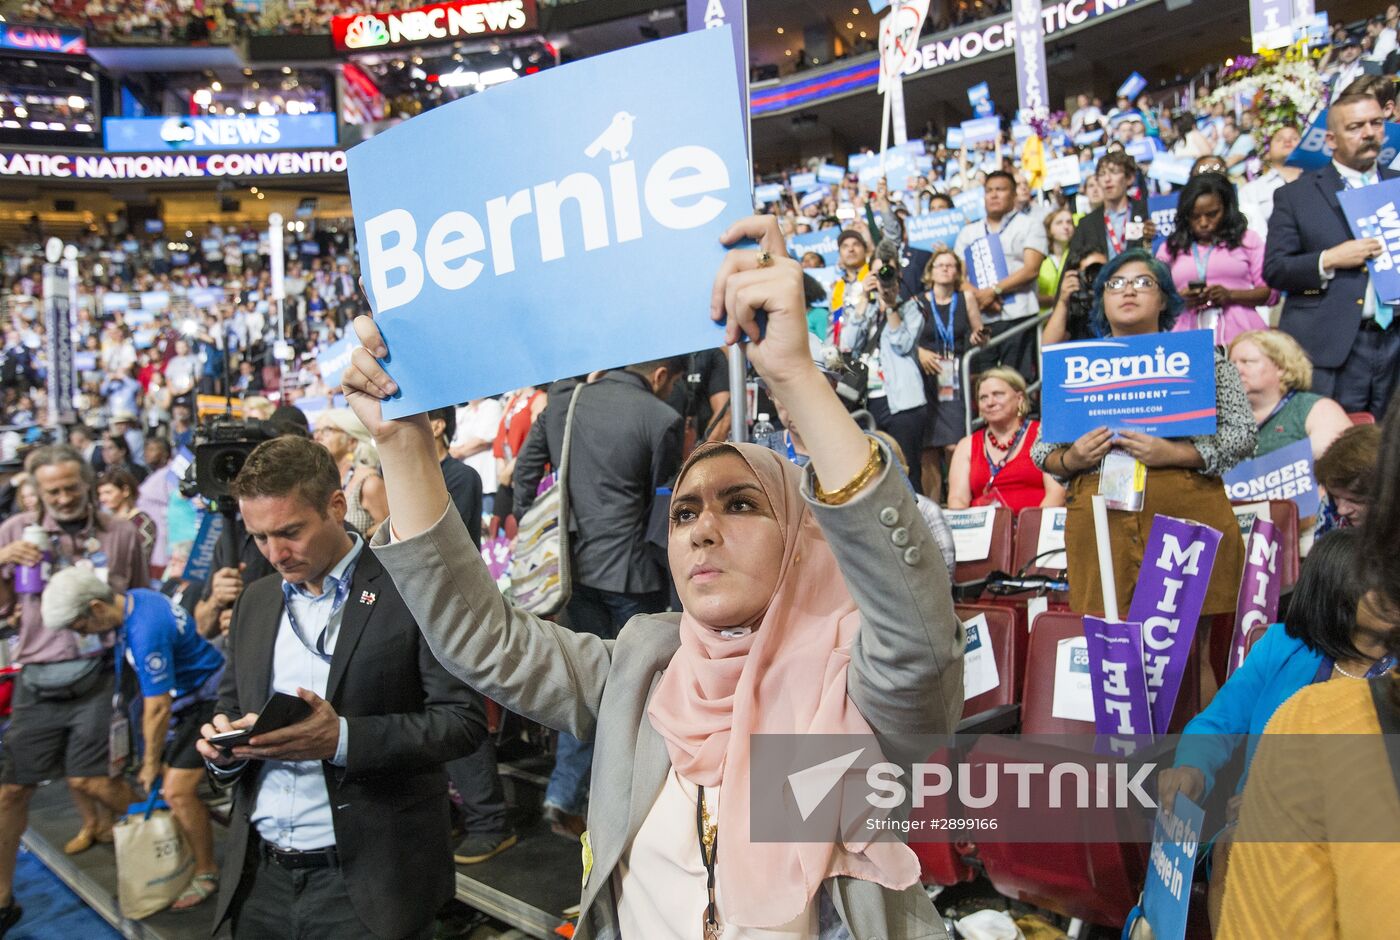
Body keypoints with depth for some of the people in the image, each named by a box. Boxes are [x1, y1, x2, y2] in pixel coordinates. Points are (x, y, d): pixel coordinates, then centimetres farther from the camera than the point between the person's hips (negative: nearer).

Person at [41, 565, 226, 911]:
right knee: (173, 781, 11)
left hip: (206, 700, -10)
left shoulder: (145, 632, -29)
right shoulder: (133, 597, 0)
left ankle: (207, 873, 7)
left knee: (177, 791, -9)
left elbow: (158, 708, -20)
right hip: (189, 696, 10)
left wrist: (151, 763, -6)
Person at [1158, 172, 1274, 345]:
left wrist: (1230, 295, -9)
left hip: (1240, 333, 0)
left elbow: (1270, 291, 8)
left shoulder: (1246, 240, 13)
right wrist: (1178, 298, -8)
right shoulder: (1171, 248, 16)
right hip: (1190, 335, 1)